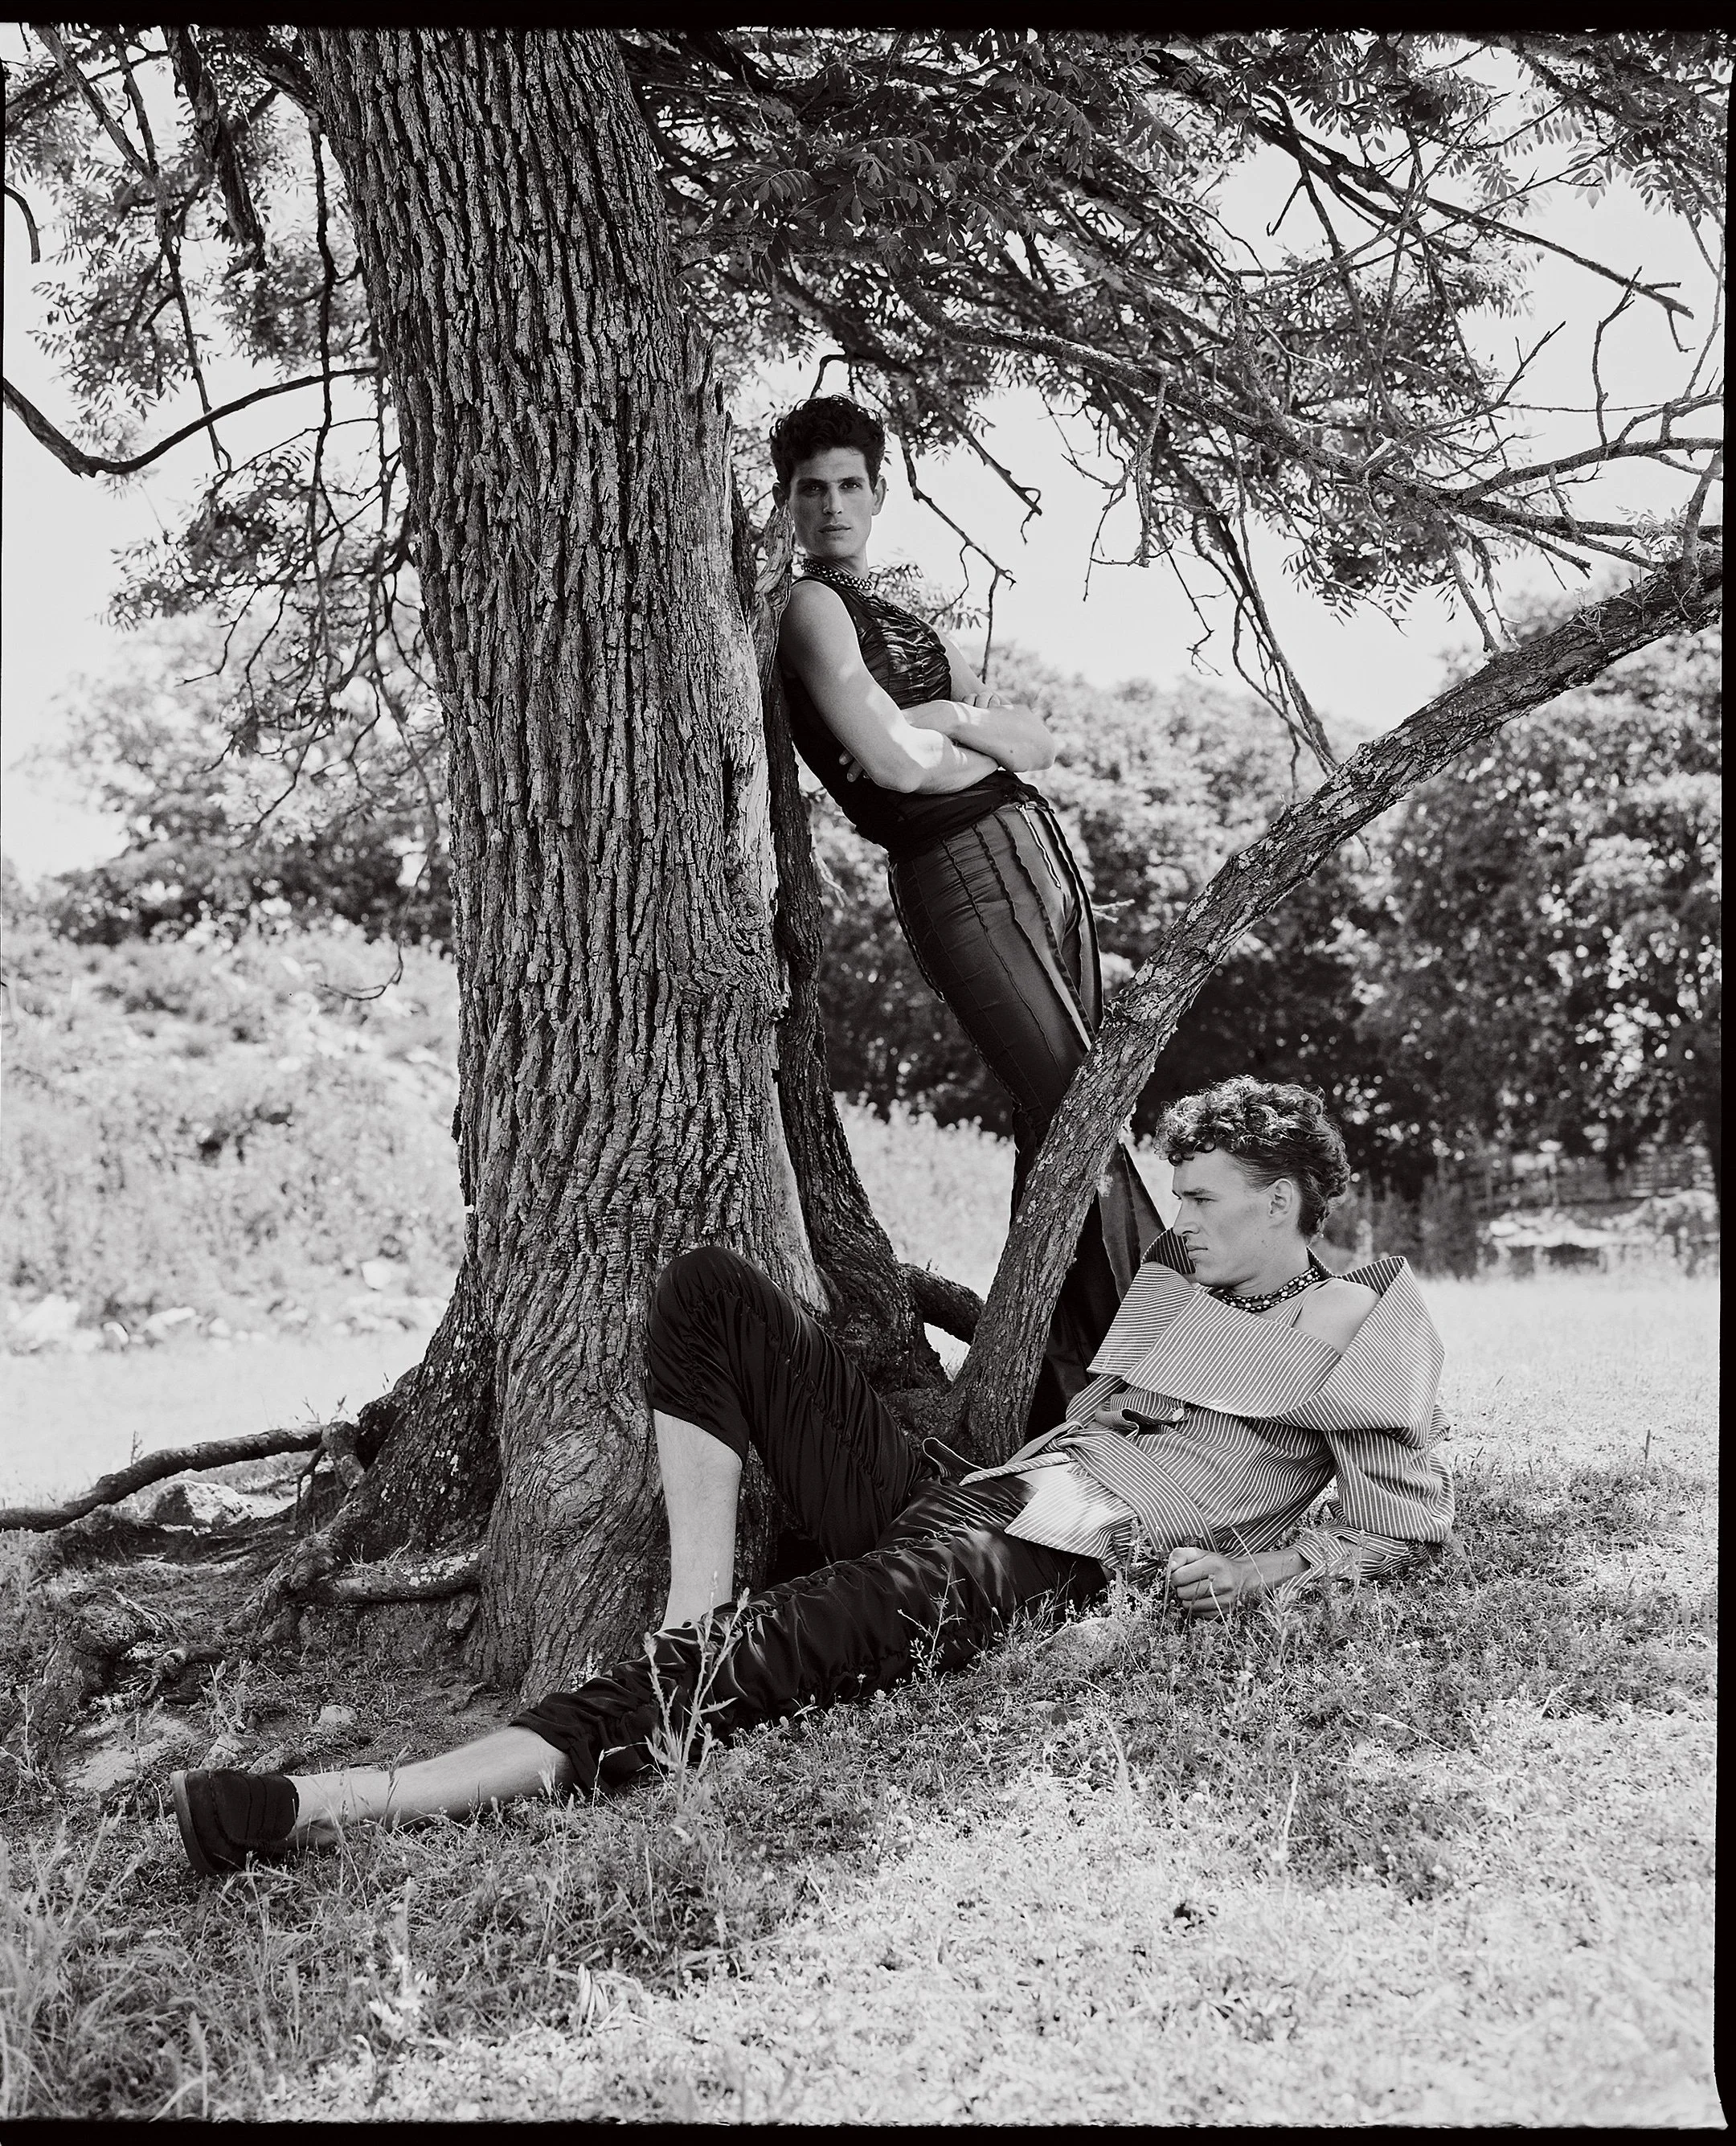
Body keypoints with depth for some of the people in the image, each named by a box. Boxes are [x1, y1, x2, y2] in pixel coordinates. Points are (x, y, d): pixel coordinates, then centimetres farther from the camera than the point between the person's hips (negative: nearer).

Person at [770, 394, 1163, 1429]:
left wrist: (951, 716, -4)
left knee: (1059, 1125, 5)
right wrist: (993, 748, 4)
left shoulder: (908, 624, 25)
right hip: (961, 870, -8)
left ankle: (1067, 1386, 11)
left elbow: (1043, 744, 15)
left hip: (1039, 848, 8)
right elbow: (896, 765, -15)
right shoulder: (815, 609, -2)